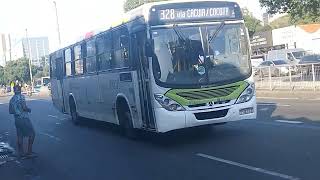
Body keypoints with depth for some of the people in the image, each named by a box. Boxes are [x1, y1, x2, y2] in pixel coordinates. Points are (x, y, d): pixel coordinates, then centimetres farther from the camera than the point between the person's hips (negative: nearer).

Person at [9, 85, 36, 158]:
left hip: (16, 119, 7)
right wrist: (29, 109, 0)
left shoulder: (12, 99, 10)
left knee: (19, 136, 11)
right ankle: (29, 152, 1)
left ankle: (20, 152, 15)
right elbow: (24, 107, -19)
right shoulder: (21, 97, -11)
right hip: (24, 118, -7)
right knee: (32, 134, 2)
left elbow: (10, 111, 14)